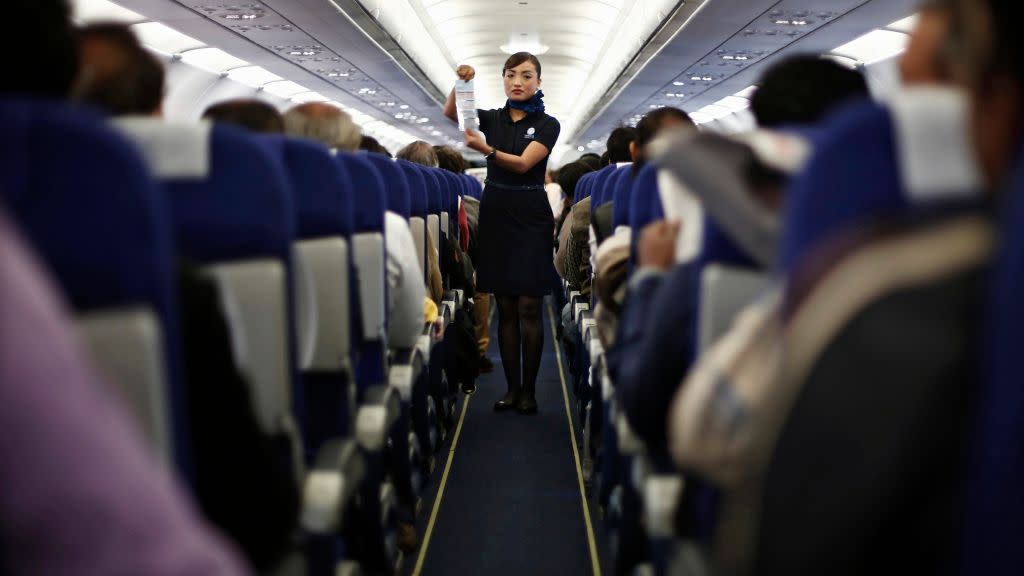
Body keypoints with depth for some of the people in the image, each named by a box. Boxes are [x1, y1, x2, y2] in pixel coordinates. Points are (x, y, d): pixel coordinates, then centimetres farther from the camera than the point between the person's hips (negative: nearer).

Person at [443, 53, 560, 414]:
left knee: (528, 308, -4)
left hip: (530, 219, -3)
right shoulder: (492, 118, 10)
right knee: (505, 309, 5)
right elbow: (450, 113, -5)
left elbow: (523, 163, -16)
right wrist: (461, 83, -24)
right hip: (495, 215, 3)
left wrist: (486, 150, -33)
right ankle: (511, 388, 11)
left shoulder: (547, 124, -1)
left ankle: (529, 390, 4)